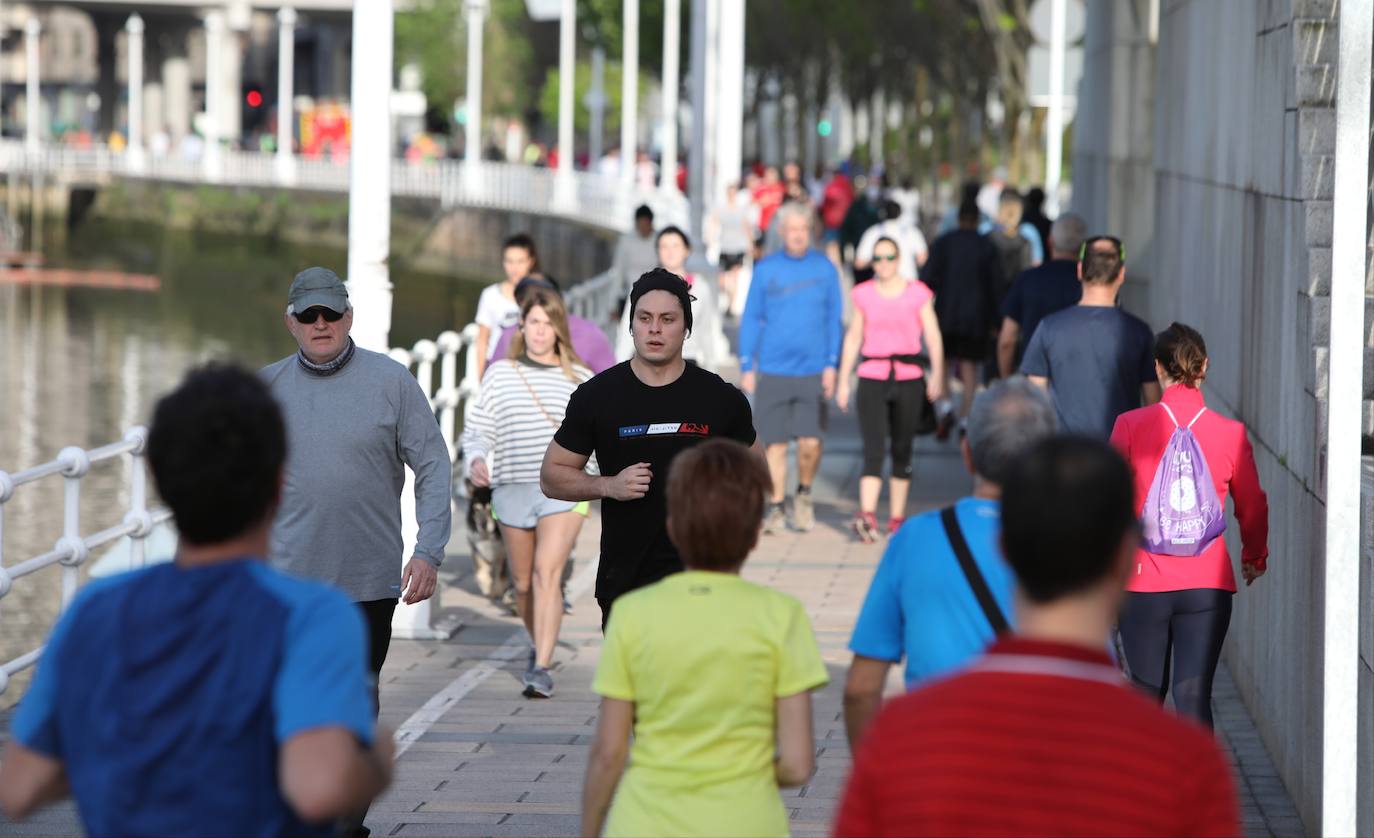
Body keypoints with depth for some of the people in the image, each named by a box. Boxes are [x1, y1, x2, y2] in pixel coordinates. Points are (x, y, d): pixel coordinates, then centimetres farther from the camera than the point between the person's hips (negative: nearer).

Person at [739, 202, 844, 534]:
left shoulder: (824, 269, 3)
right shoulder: (765, 269, 3)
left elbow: (834, 319, 6)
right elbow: (751, 318, 7)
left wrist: (831, 364, -3)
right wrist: (746, 367, 2)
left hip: (813, 371, -1)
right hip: (773, 370, 1)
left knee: (810, 443, -8)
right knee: (775, 444, 2)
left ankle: (804, 495, 18)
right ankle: (777, 508, 13)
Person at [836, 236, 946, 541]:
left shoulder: (918, 293, 2)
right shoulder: (862, 295, 7)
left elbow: (933, 338, -2)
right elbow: (853, 339, 12)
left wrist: (937, 375, -15)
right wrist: (843, 381, 8)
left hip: (908, 380, 0)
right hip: (872, 379, 0)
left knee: (902, 450, 8)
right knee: (873, 449, -12)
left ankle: (897, 516, 18)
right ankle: (866, 515, -23)